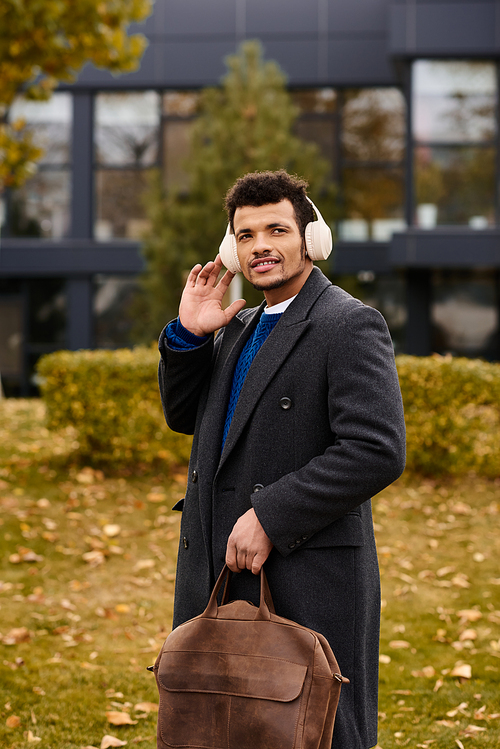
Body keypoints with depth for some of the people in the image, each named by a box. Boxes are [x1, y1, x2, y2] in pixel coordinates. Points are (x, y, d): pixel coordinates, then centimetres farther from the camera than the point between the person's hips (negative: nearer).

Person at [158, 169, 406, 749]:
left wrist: (270, 517, -21)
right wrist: (187, 333, 5)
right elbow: (183, 416, 22)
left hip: (307, 581, -8)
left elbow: (377, 451, -21)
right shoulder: (239, 329, 16)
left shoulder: (349, 325, -11)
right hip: (219, 573, 8)